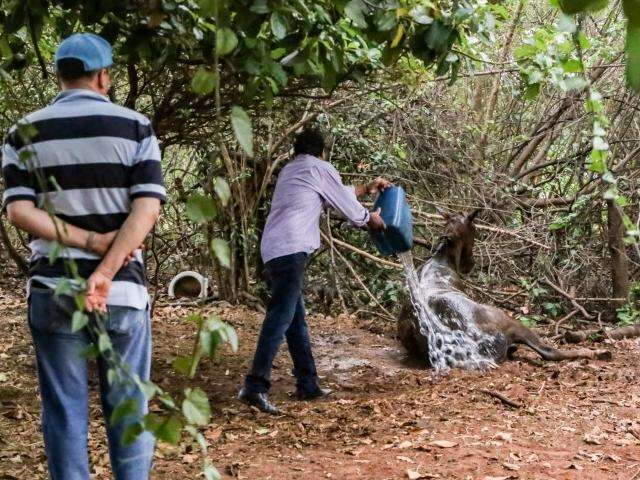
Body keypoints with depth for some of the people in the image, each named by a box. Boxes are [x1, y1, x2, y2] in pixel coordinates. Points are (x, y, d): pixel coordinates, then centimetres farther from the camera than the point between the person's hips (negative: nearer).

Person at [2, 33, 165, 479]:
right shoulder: (134, 126, 0)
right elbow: (148, 207, -11)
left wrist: (91, 241, -8)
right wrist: (107, 269, -17)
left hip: (52, 288, 1)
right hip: (123, 288, -1)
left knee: (64, 409, 8)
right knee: (128, 406, 10)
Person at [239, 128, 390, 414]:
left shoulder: (289, 170, 28)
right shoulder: (319, 168, 5)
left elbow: (336, 195, 39)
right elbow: (346, 206, 11)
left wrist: (366, 189, 47)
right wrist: (370, 219, 29)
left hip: (272, 251, 9)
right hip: (291, 250, -9)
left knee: (296, 319, 14)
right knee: (281, 318, -16)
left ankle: (308, 385, 19)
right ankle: (255, 386, -24)